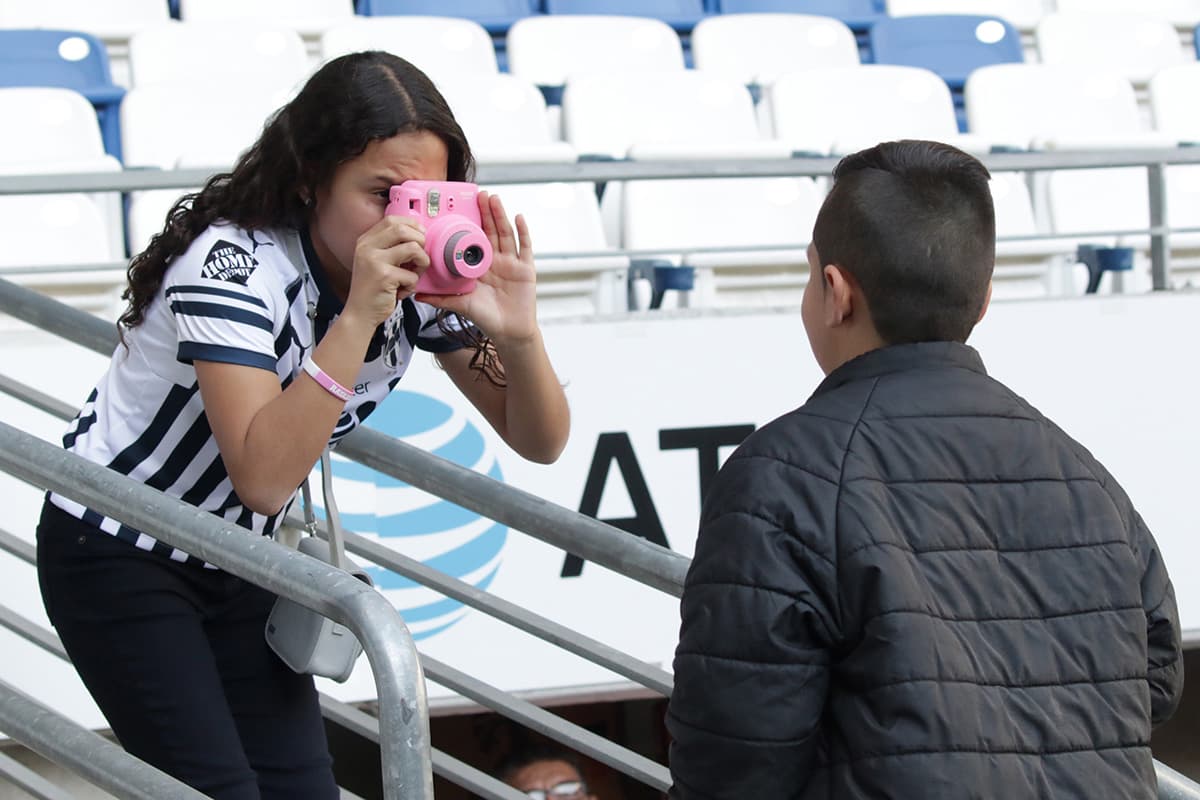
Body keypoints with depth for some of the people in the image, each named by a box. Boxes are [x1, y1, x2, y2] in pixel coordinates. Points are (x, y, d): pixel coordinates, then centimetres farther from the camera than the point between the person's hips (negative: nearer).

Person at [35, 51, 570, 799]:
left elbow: (540, 442, -11)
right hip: (119, 559, -6)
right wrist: (357, 317, -44)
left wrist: (517, 333, -31)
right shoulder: (233, 266, -29)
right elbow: (262, 477, -39)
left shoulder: (423, 277, -12)